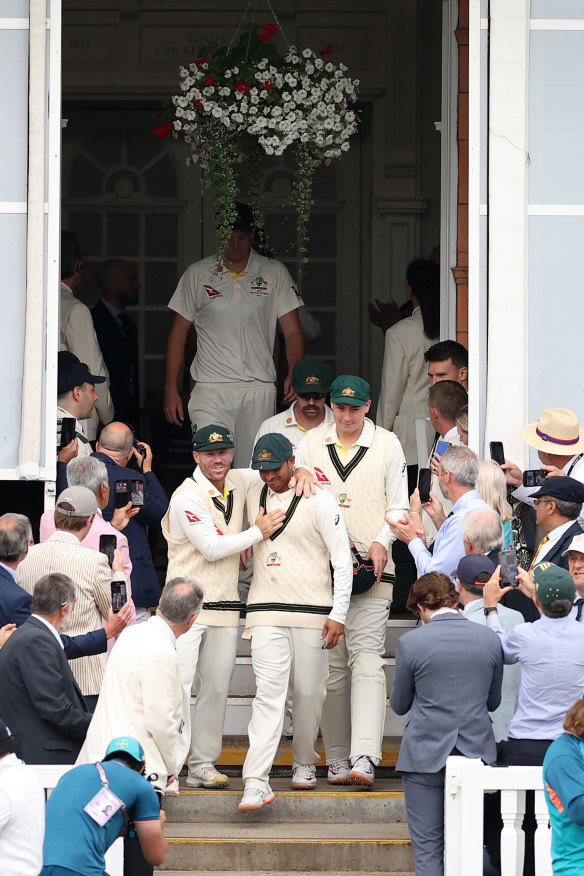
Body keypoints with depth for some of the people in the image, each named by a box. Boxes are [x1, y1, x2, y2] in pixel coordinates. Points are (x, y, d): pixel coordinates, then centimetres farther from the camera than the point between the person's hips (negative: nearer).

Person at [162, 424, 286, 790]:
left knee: (217, 687, 7)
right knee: (177, 686, -13)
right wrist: (259, 532, -13)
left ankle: (203, 766, 14)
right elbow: (212, 547, -17)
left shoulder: (239, 482, 9)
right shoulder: (187, 496, -11)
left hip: (225, 606, 7)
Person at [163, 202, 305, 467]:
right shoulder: (197, 274, 8)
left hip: (259, 389, 1)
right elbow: (178, 333, 12)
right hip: (210, 389, -1)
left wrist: (295, 375, -12)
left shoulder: (275, 274, 8)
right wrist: (171, 388, 4)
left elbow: (292, 332, 7)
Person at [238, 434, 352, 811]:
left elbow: (343, 559, -3)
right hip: (266, 613, 2)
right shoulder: (254, 497, 9)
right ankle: (257, 782, -18)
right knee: (269, 693, -10)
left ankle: (305, 763, 27)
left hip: (312, 613, -2)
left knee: (308, 692, 5)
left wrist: (338, 615, -7)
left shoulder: (319, 500, -3)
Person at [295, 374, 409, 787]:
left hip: (371, 568, -2)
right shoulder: (312, 443, 11)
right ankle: (337, 758, 10)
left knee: (366, 659, -14)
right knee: (331, 665, 3)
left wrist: (382, 542, -11)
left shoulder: (388, 445, 6)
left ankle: (364, 757, -24)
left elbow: (398, 505, 6)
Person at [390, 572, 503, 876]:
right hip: (476, 750, 3)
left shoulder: (410, 643, -10)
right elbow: (493, 701, 11)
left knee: (428, 849, 3)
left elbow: (399, 705, 2)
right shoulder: (490, 639, 0)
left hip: (426, 754, -3)